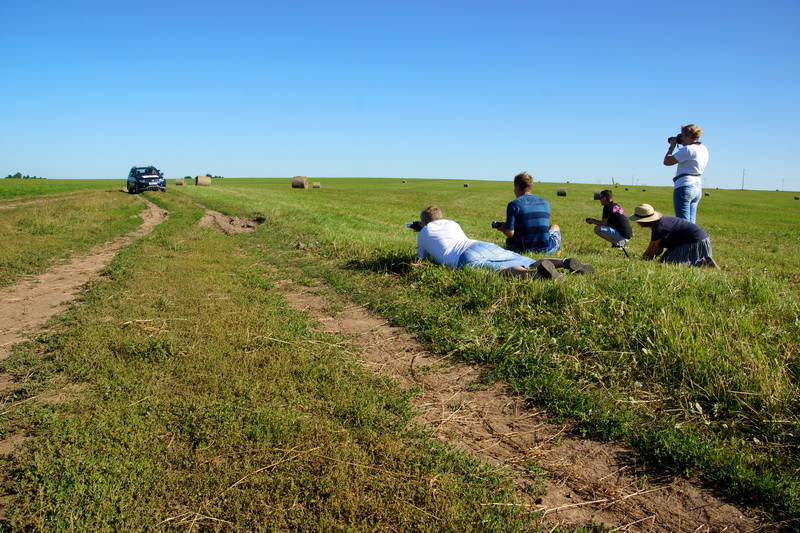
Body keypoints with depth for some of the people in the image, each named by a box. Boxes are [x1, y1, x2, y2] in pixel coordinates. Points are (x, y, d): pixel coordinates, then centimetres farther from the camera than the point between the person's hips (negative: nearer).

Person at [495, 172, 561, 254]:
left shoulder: (514, 204, -7)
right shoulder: (545, 203, 7)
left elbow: (510, 233, -13)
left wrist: (502, 228, 10)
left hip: (524, 250, -4)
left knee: (508, 241, 32)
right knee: (555, 227, 35)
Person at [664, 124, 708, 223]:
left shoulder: (688, 149, -13)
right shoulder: (704, 150, 13)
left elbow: (667, 162, -11)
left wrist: (672, 146, 2)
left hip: (685, 186, -9)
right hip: (698, 187, 9)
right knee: (691, 223, 10)